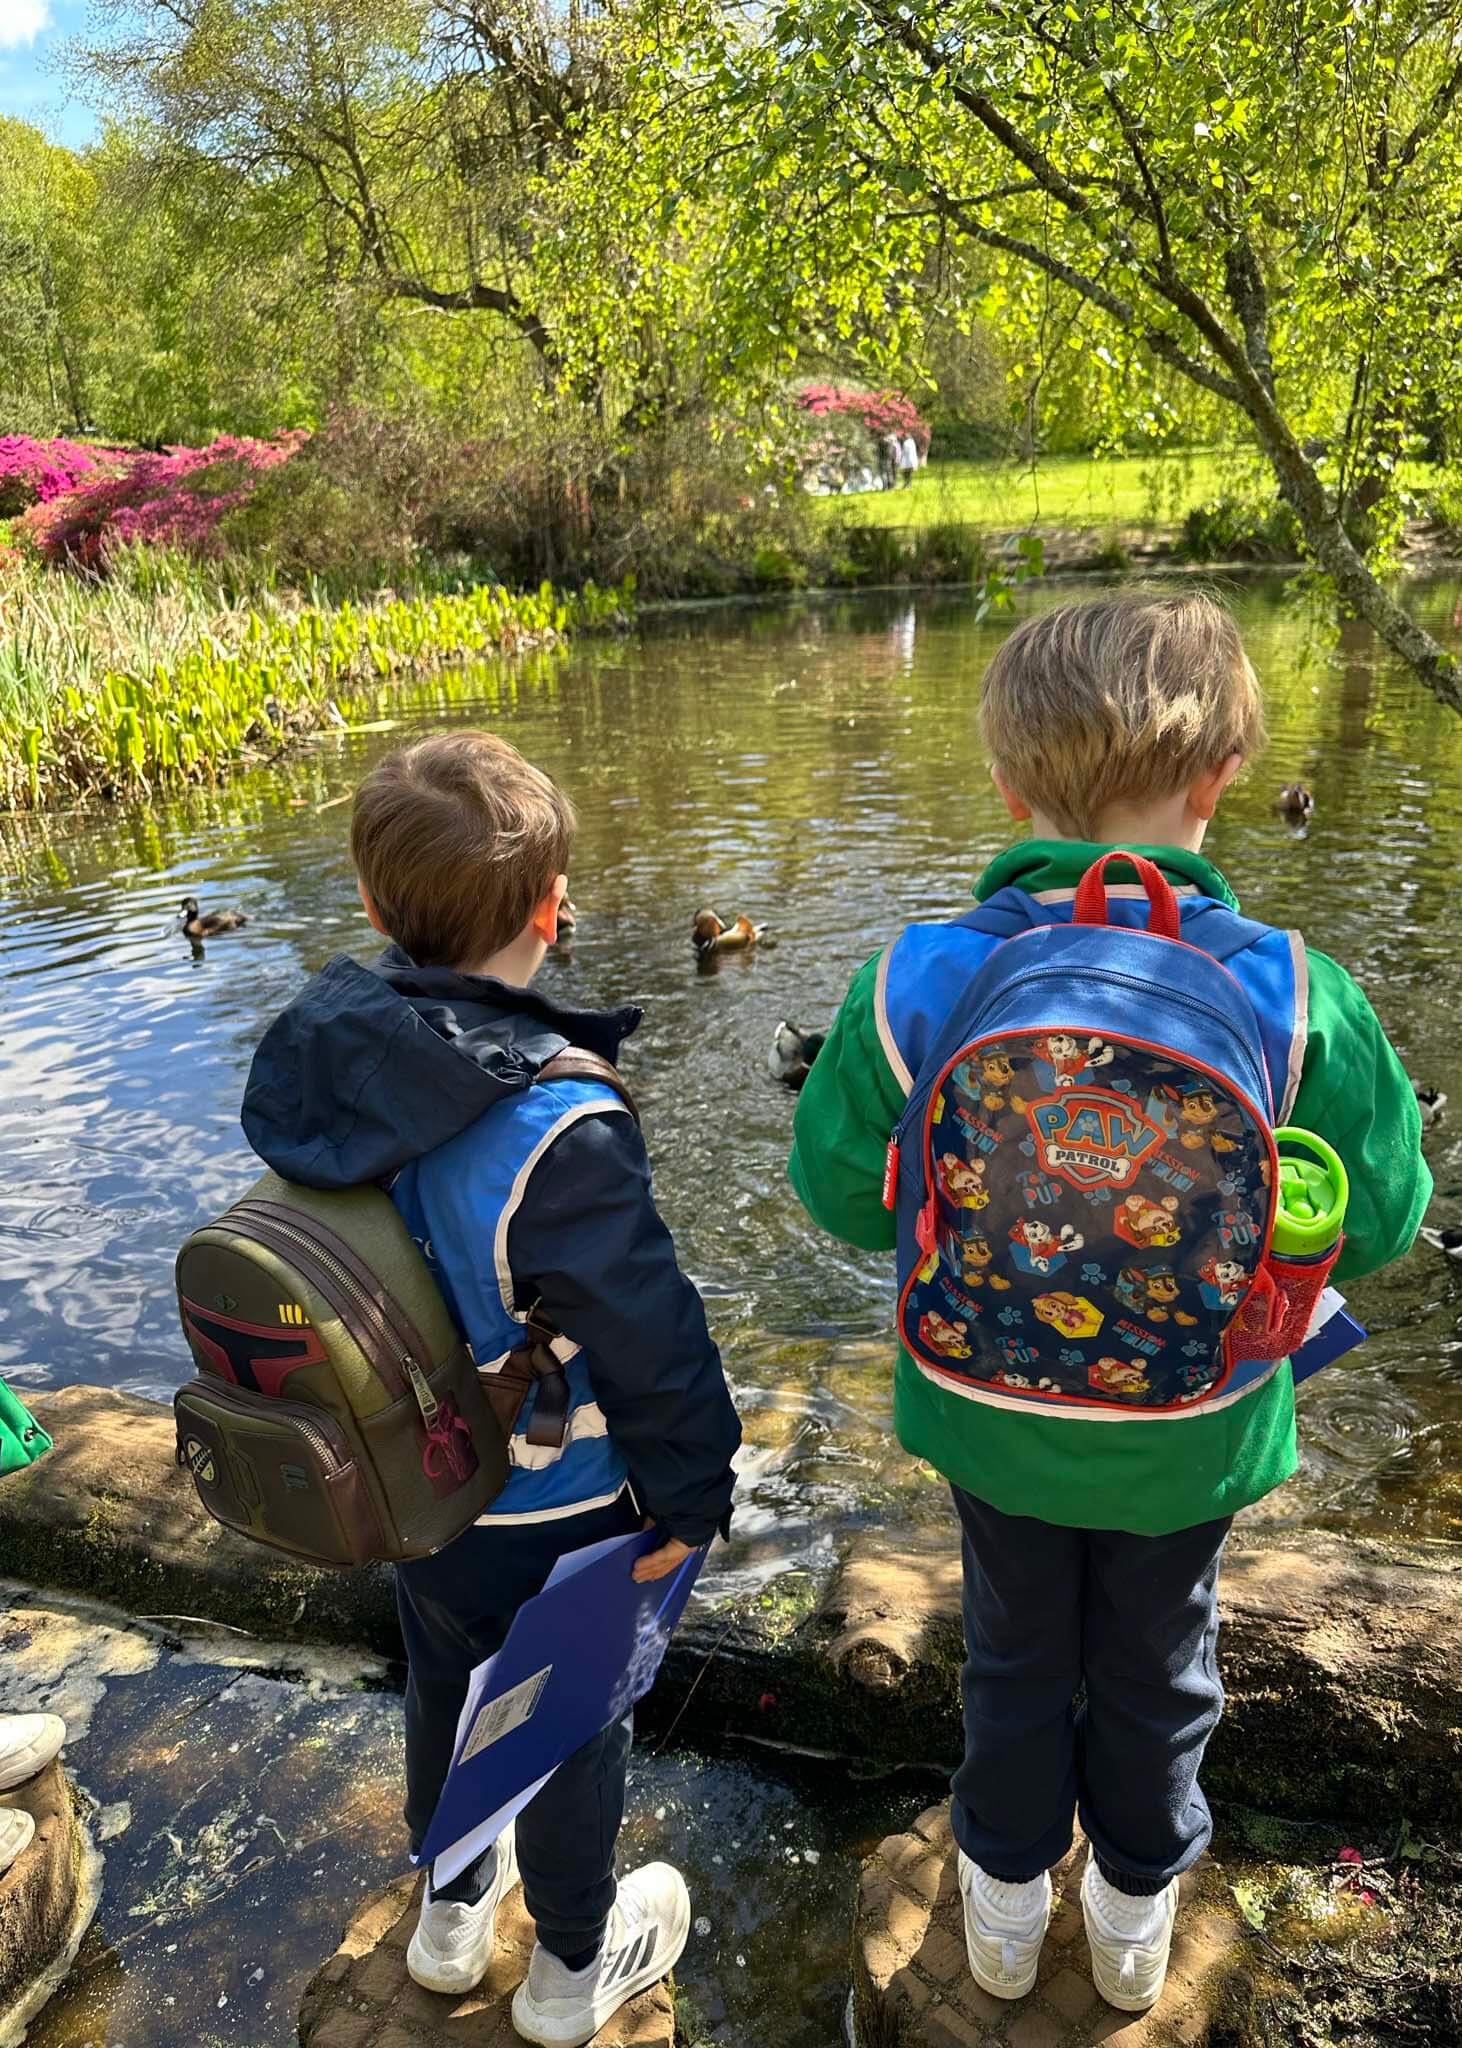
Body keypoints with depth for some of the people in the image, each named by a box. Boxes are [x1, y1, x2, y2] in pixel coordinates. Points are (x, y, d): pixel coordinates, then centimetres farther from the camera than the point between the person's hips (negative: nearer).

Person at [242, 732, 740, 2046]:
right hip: (553, 1511, -6)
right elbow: (648, 1337, -28)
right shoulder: (555, 1133, -36)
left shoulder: (317, 1074, -15)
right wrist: (691, 1496, -10)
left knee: (444, 1687, 30)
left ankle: (453, 1910, 57)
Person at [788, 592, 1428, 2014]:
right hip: (1196, 1432, 0)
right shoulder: (1292, 996, -27)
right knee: (1156, 1662, 27)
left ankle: (1004, 1905, 50)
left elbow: (839, 1190, -11)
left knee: (1017, 1650, 27)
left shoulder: (915, 986, -25)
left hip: (990, 1415, 1)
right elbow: (1379, 1218, -12)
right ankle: (1135, 1911, 52)